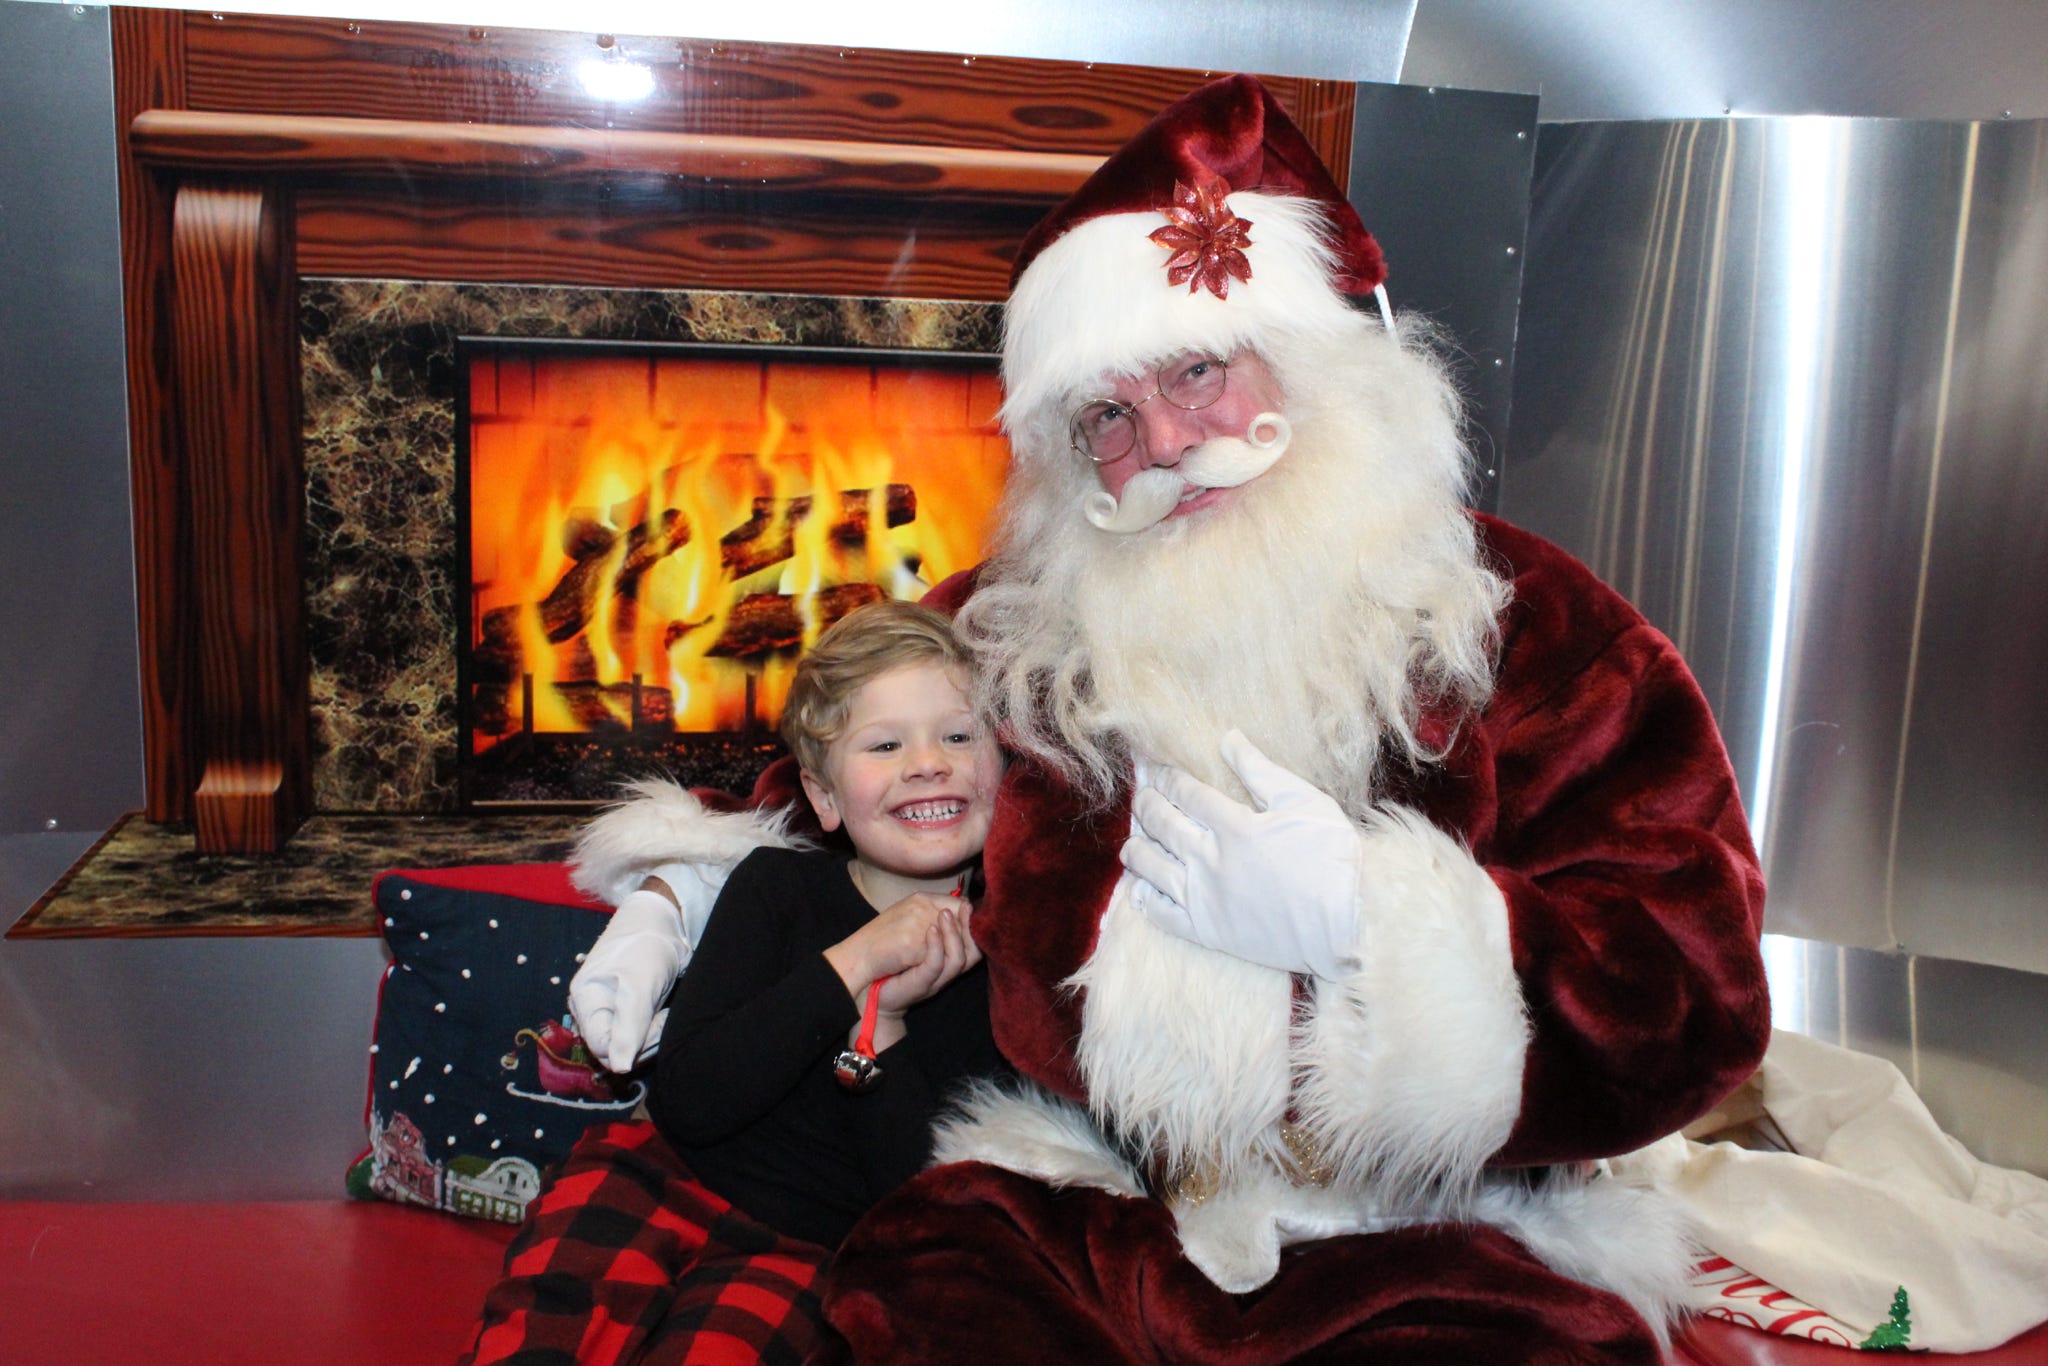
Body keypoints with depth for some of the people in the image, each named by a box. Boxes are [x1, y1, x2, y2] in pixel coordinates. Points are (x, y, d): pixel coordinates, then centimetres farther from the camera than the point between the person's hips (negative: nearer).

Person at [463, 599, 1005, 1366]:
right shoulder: (777, 886, 0)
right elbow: (682, 1102, -12)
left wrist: (879, 1024, -19)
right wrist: (850, 965, -18)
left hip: (808, 1247, 0)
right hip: (671, 1180, 0)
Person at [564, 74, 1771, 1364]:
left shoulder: (1528, 626, -4)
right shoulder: (1012, 632, 5)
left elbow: (1690, 1002, -9)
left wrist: (1367, 918, -19)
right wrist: (681, 893, 9)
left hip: (1440, 1235, 0)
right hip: (1088, 1199, 1)